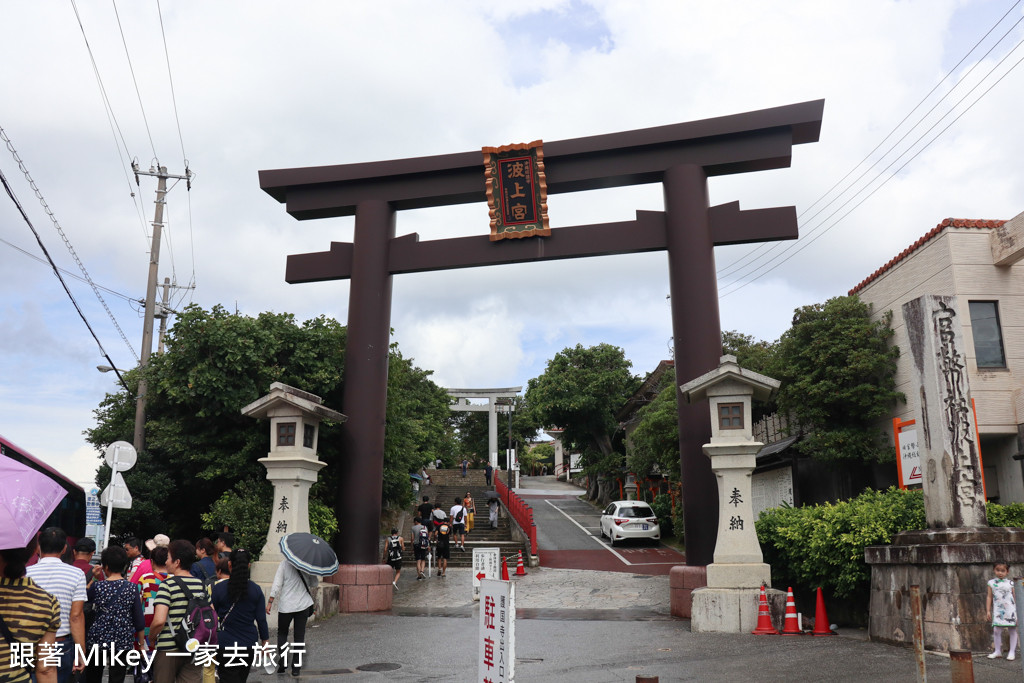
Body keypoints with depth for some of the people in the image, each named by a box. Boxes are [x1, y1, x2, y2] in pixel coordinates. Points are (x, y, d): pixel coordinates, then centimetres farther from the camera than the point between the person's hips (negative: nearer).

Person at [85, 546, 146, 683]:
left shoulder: (97, 586, -8)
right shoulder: (132, 588, -6)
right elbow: (139, 621, -3)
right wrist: (141, 644, 7)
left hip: (97, 640, 0)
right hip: (123, 641, 0)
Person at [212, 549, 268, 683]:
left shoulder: (218, 588, -8)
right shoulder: (256, 590, -2)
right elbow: (261, 619, 0)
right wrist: (265, 641, 12)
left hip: (225, 644, -3)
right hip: (249, 644, 3)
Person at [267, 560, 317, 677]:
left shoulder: (284, 564, -10)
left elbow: (277, 585, -11)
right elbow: (314, 584, 6)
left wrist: (270, 602, -4)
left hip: (286, 605, -2)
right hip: (303, 605, 2)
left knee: (282, 633, 17)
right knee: (299, 634, 9)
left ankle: (283, 662, 9)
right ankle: (296, 665, 9)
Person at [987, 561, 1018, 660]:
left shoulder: (1010, 583, 4)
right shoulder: (991, 583, 4)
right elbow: (989, 597, 5)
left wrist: (1018, 611, 4)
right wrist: (988, 611, 2)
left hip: (1010, 610, 0)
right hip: (998, 610, 0)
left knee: (1012, 630, 4)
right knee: (996, 630, -2)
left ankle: (1012, 651, 14)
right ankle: (997, 651, 9)